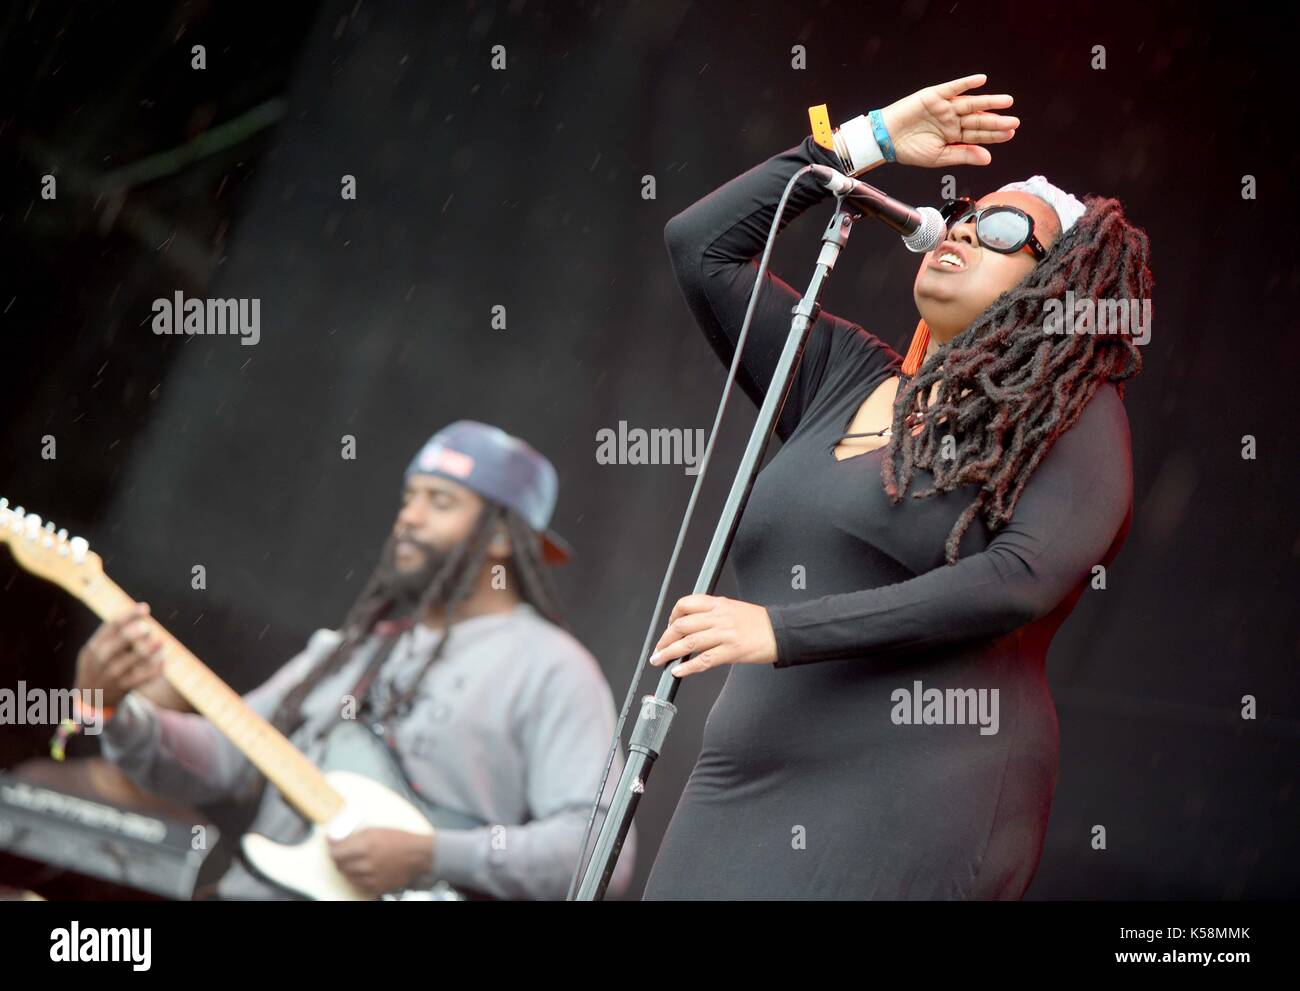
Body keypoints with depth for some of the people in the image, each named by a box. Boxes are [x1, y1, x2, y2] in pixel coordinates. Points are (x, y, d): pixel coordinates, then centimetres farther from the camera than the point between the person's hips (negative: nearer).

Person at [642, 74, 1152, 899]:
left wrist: (783, 631, -19)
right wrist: (867, 143, 18)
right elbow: (701, 244, 21)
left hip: (913, 802, -6)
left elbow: (1022, 580, -14)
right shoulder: (845, 378, 20)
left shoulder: (1073, 415, 2)